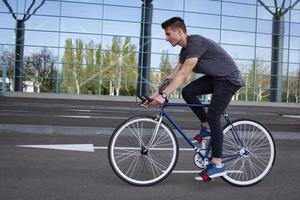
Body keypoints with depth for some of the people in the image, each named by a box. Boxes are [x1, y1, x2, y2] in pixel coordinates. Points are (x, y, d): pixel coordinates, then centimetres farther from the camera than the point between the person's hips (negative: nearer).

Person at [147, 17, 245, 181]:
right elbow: (174, 75, 3)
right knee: (187, 92, -8)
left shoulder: (196, 43, -24)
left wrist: (163, 95, -33)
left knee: (213, 116, -13)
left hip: (229, 79, -8)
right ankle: (207, 127, 8)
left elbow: (183, 75, -31)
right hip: (215, 77, 8)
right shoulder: (185, 50, 5)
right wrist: (158, 93, -4)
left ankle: (217, 165, -4)